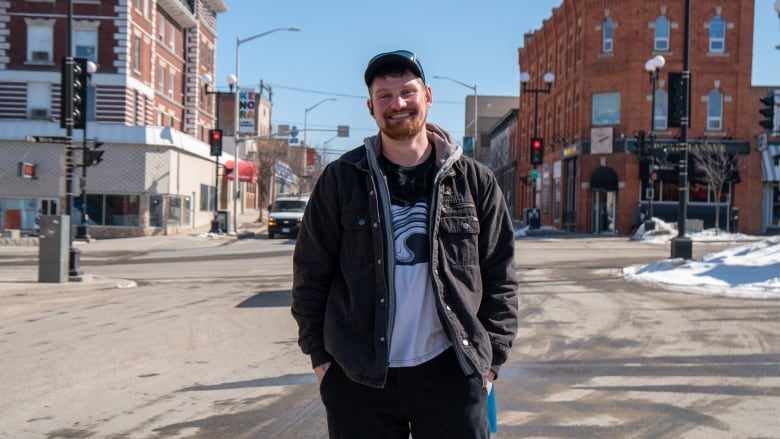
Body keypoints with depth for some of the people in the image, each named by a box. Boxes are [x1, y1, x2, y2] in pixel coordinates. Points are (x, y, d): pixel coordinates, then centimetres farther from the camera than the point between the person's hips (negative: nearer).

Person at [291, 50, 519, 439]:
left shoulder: (474, 181, 2)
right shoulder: (341, 179, 0)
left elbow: (500, 278, 5)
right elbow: (311, 274, 3)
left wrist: (491, 358, 1)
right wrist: (320, 355, 0)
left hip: (450, 373, 1)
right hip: (358, 378, 0)